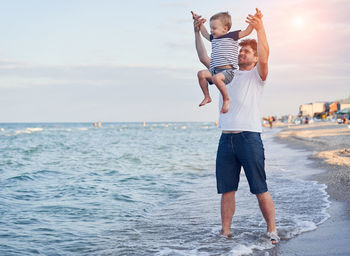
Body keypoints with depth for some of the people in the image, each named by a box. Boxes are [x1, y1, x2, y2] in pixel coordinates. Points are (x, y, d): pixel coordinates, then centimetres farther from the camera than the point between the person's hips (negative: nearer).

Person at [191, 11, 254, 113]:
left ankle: (226, 99, -20)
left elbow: (246, 32, 2)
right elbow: (205, 34, 44)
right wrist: (200, 24, 41)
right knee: (201, 73, -18)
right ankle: (207, 97, -6)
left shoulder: (231, 36, 4)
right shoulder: (213, 38, 22)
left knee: (216, 78, -36)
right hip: (215, 70, 7)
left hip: (228, 70, -7)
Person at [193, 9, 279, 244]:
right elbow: (204, 58, 18)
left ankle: (272, 231, 9)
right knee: (227, 190, 5)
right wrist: (197, 32, 9)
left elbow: (264, 58, -15)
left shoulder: (257, 75, 6)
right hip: (226, 139, 5)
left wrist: (260, 29, -27)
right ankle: (225, 233, 11)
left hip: (250, 138, -5)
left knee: (260, 189, -2)